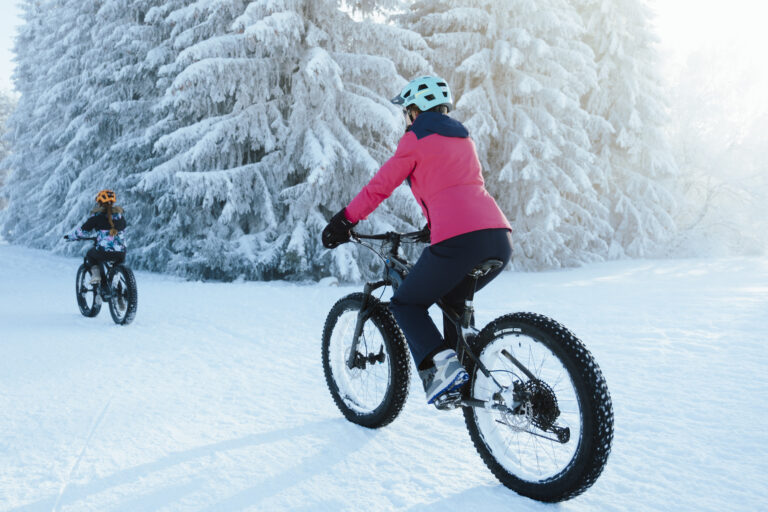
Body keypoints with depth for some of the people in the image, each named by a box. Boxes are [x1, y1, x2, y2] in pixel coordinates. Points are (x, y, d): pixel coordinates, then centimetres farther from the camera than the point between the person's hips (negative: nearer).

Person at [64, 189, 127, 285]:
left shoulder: (97, 216, 1)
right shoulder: (120, 215, 13)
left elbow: (83, 230, 5)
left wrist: (70, 236, 24)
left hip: (104, 252, -3)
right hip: (120, 253, 3)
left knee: (90, 254, 28)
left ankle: (95, 274, 10)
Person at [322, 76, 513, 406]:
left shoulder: (415, 139, 6)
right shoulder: (462, 137, 27)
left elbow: (379, 186, 5)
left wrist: (343, 221, 15)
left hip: (460, 241, -8)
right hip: (501, 240, 8)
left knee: (406, 305, 11)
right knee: (452, 298, 31)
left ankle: (441, 365, -9)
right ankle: (466, 370, 24)